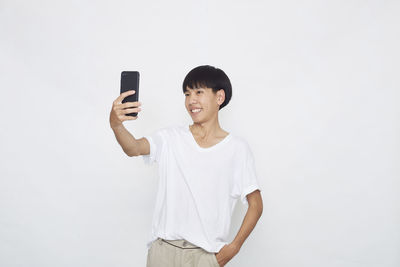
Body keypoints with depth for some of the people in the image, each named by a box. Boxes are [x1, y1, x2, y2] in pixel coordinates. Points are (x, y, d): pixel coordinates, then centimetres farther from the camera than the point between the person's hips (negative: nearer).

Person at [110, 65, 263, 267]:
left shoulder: (238, 148, -2)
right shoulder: (171, 137, 3)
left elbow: (256, 204, 2)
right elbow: (134, 148, -16)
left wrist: (234, 247, -6)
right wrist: (115, 124, -36)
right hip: (163, 250, 1)